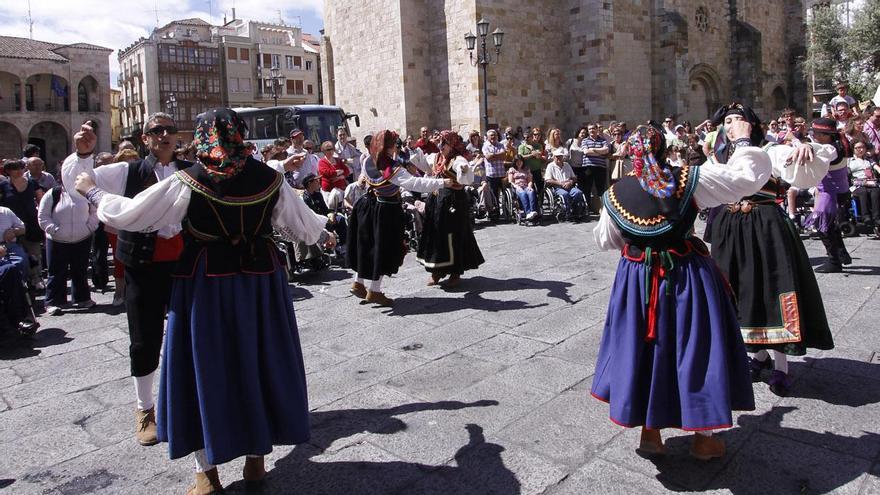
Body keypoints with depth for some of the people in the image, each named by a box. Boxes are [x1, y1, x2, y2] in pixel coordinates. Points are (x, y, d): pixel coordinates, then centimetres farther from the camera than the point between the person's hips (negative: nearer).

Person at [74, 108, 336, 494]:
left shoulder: (187, 183, -11)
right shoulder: (269, 178, -3)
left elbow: (124, 214, -5)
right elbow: (301, 221, 8)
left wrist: (91, 191, 14)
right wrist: (323, 236, 30)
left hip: (205, 285, -2)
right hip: (260, 282, 3)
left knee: (204, 367, 10)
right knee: (259, 362, 15)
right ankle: (256, 455, 28)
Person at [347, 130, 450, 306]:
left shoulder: (368, 161, -1)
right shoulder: (393, 168, -23)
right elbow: (414, 183, -31)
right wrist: (441, 183, -29)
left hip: (368, 208, 8)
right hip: (386, 212, -7)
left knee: (366, 246, 19)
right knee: (383, 250, 3)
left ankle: (358, 283, 30)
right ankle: (374, 291, 10)